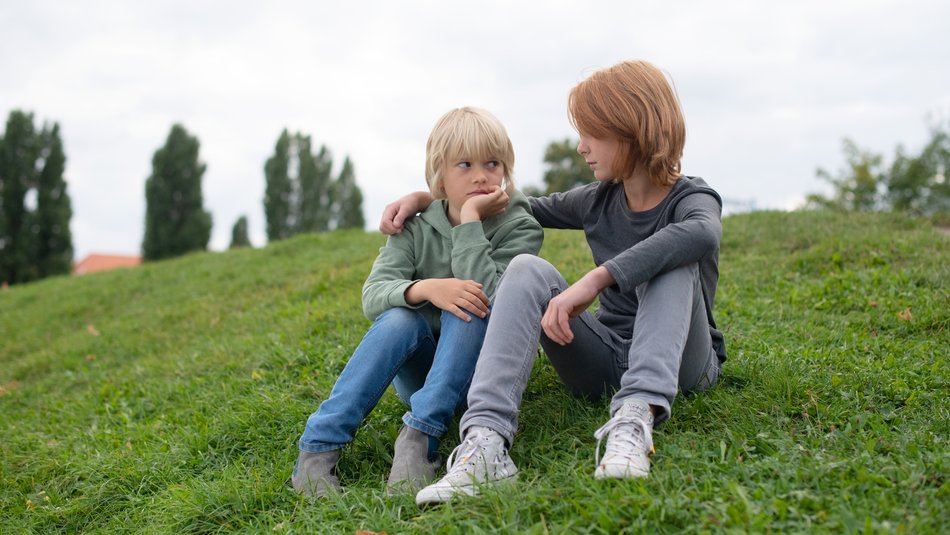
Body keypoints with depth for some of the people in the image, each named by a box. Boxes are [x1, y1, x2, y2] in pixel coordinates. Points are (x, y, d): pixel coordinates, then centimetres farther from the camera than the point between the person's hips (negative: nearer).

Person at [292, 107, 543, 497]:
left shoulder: (519, 227, -8)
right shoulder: (417, 227, -1)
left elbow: (488, 298, -25)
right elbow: (372, 296, -14)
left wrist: (470, 218, -27)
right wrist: (425, 288, -34)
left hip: (477, 366, -2)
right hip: (419, 370, 2)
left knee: (469, 308, -31)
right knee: (399, 317, -30)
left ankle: (419, 437, -39)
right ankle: (318, 446, -33)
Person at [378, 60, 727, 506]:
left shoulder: (691, 198, -11)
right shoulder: (598, 201, 6)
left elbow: (704, 234, -38)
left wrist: (594, 280, -46)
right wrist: (425, 196, 8)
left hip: (680, 364, -4)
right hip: (604, 361, 4)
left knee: (671, 260, -29)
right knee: (528, 269, -19)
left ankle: (637, 415, -47)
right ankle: (485, 438, -39)